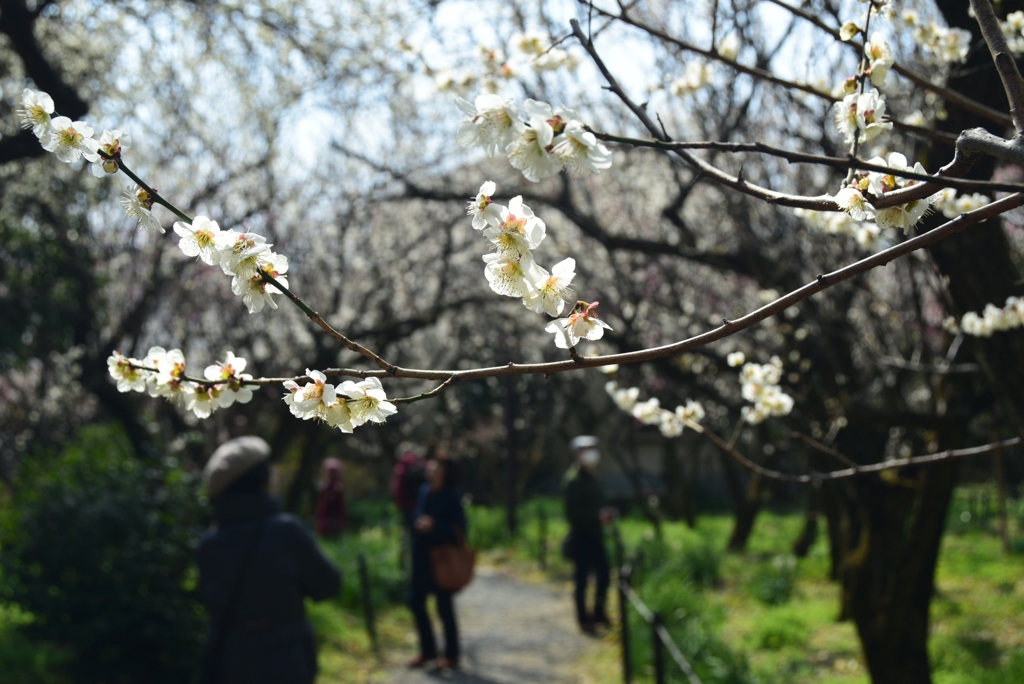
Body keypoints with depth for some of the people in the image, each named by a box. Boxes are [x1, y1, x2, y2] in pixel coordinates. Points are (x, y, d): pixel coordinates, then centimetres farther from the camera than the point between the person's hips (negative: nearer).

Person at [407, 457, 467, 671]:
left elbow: (459, 529, -18)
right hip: (421, 558, 6)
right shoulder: (424, 491, 2)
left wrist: (434, 526, -25)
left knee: (444, 607, 3)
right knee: (415, 602, 10)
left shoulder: (452, 497, -14)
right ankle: (428, 649, 27)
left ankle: (451, 655, 17)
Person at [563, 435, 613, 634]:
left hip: (595, 536, 8)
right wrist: (597, 516, -23)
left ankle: (599, 613, 25)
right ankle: (583, 618, 11)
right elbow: (573, 513, -20)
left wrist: (604, 514, 3)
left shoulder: (591, 479, 13)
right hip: (581, 537, -8)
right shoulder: (574, 481, -14)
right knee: (581, 579, 1)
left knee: (603, 575, 11)